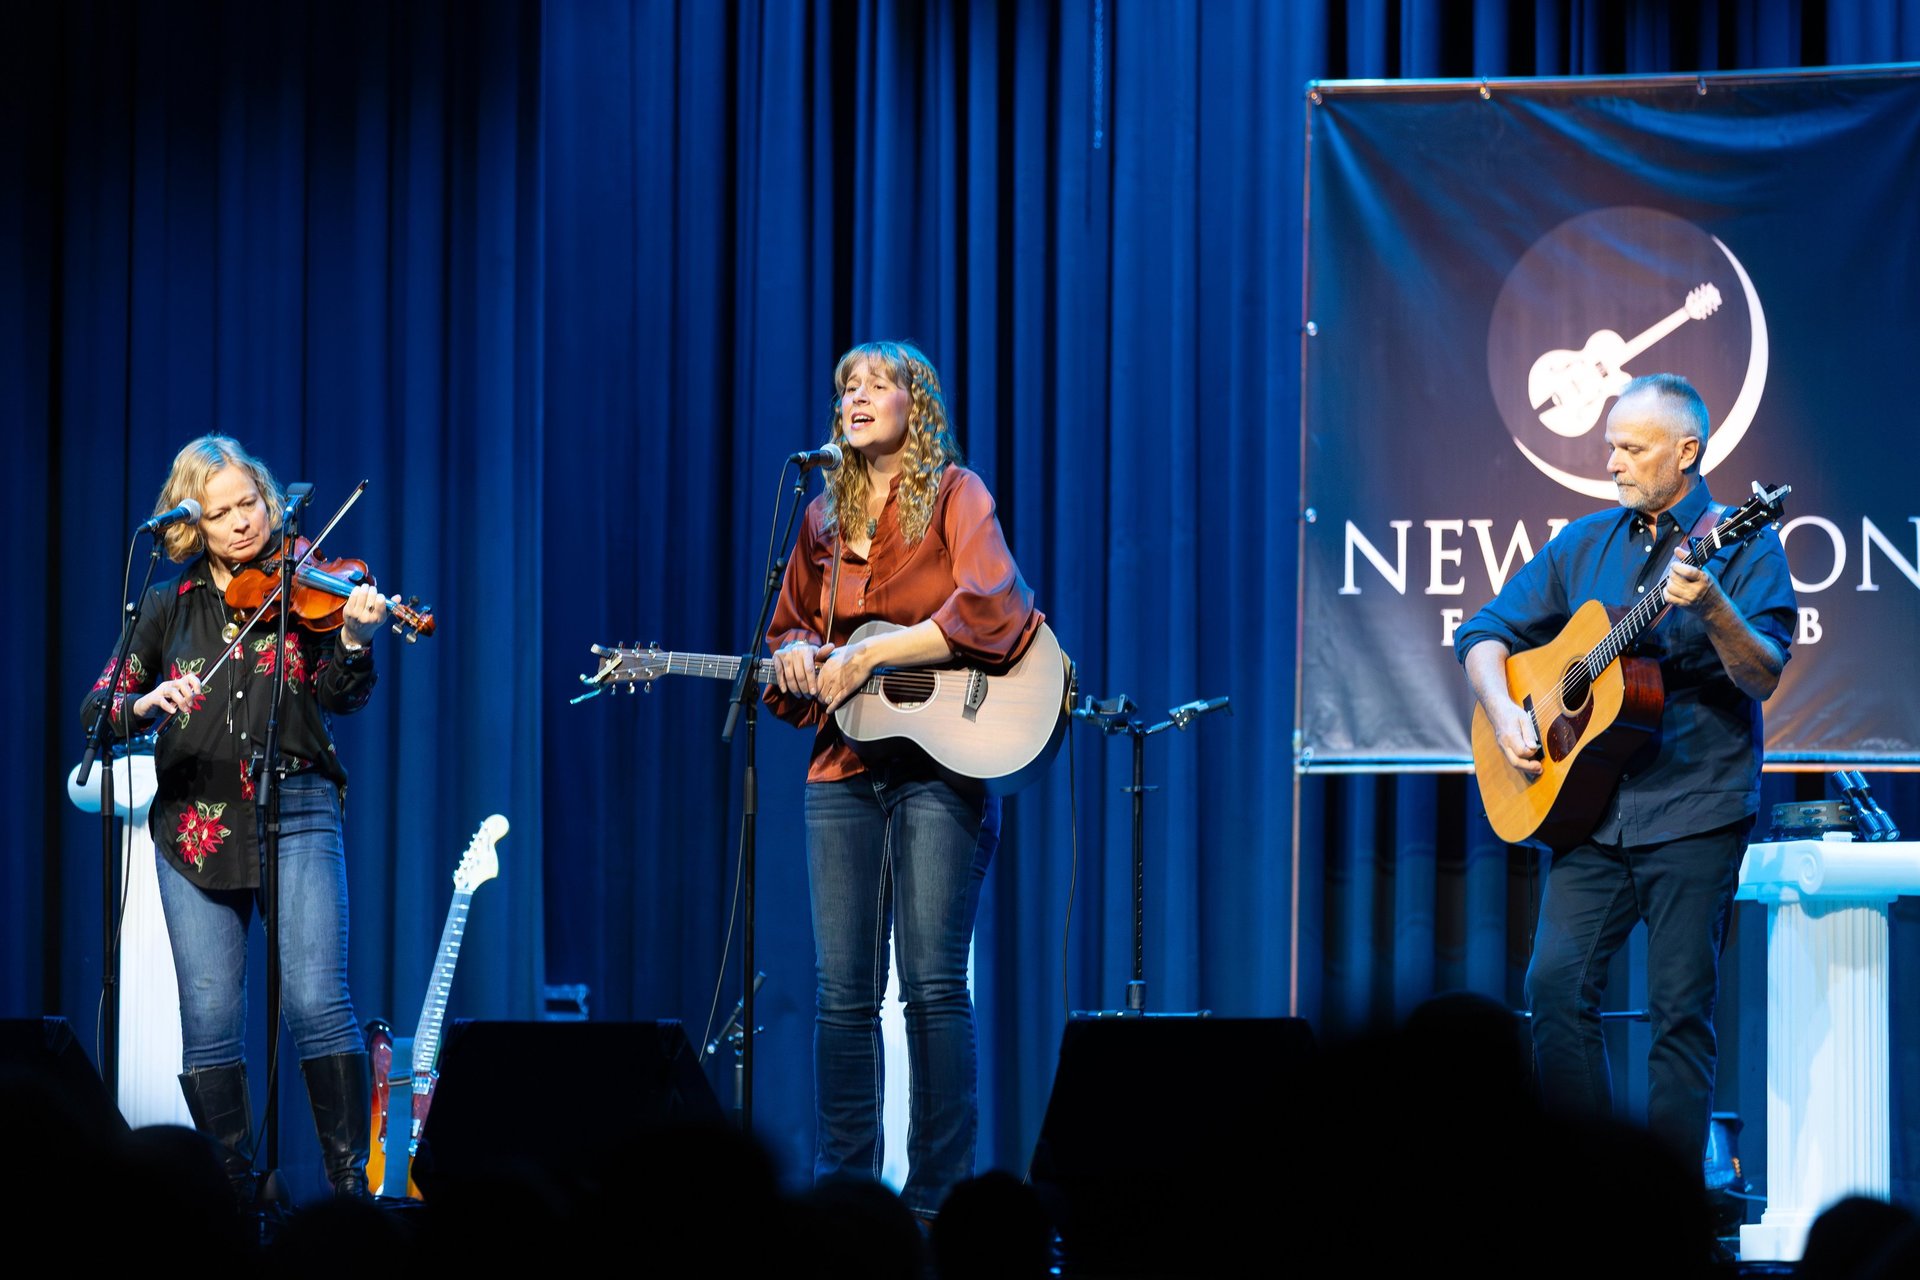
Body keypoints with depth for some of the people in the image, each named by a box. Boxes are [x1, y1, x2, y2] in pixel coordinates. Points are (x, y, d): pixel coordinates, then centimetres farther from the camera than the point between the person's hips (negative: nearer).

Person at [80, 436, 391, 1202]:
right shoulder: (170, 608, 11)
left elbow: (340, 699, -6)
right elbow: (96, 708, 6)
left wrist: (355, 644, -26)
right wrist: (145, 702, -16)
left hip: (295, 812, -2)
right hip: (195, 823, 2)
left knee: (316, 1002, -13)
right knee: (209, 1020, 0)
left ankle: (352, 1181, -8)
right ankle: (232, 1190, 8)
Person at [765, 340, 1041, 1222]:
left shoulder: (953, 495, -2)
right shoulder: (825, 517, 15)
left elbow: (989, 606, -17)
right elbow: (792, 624, 26)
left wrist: (870, 654, -18)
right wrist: (796, 656, 1)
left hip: (940, 763, -5)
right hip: (845, 773, 5)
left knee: (934, 986, -7)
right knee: (843, 991, 3)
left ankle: (937, 1197, -5)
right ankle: (840, 1188, 8)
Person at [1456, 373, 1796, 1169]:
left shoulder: (1742, 549, -1)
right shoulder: (1586, 545, 13)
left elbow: (1763, 678, -12)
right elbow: (1485, 635, 17)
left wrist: (1711, 610, -30)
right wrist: (1505, 715, 0)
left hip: (1693, 808, -4)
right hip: (1592, 805, 4)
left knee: (1680, 1007, -5)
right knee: (1556, 985, -6)